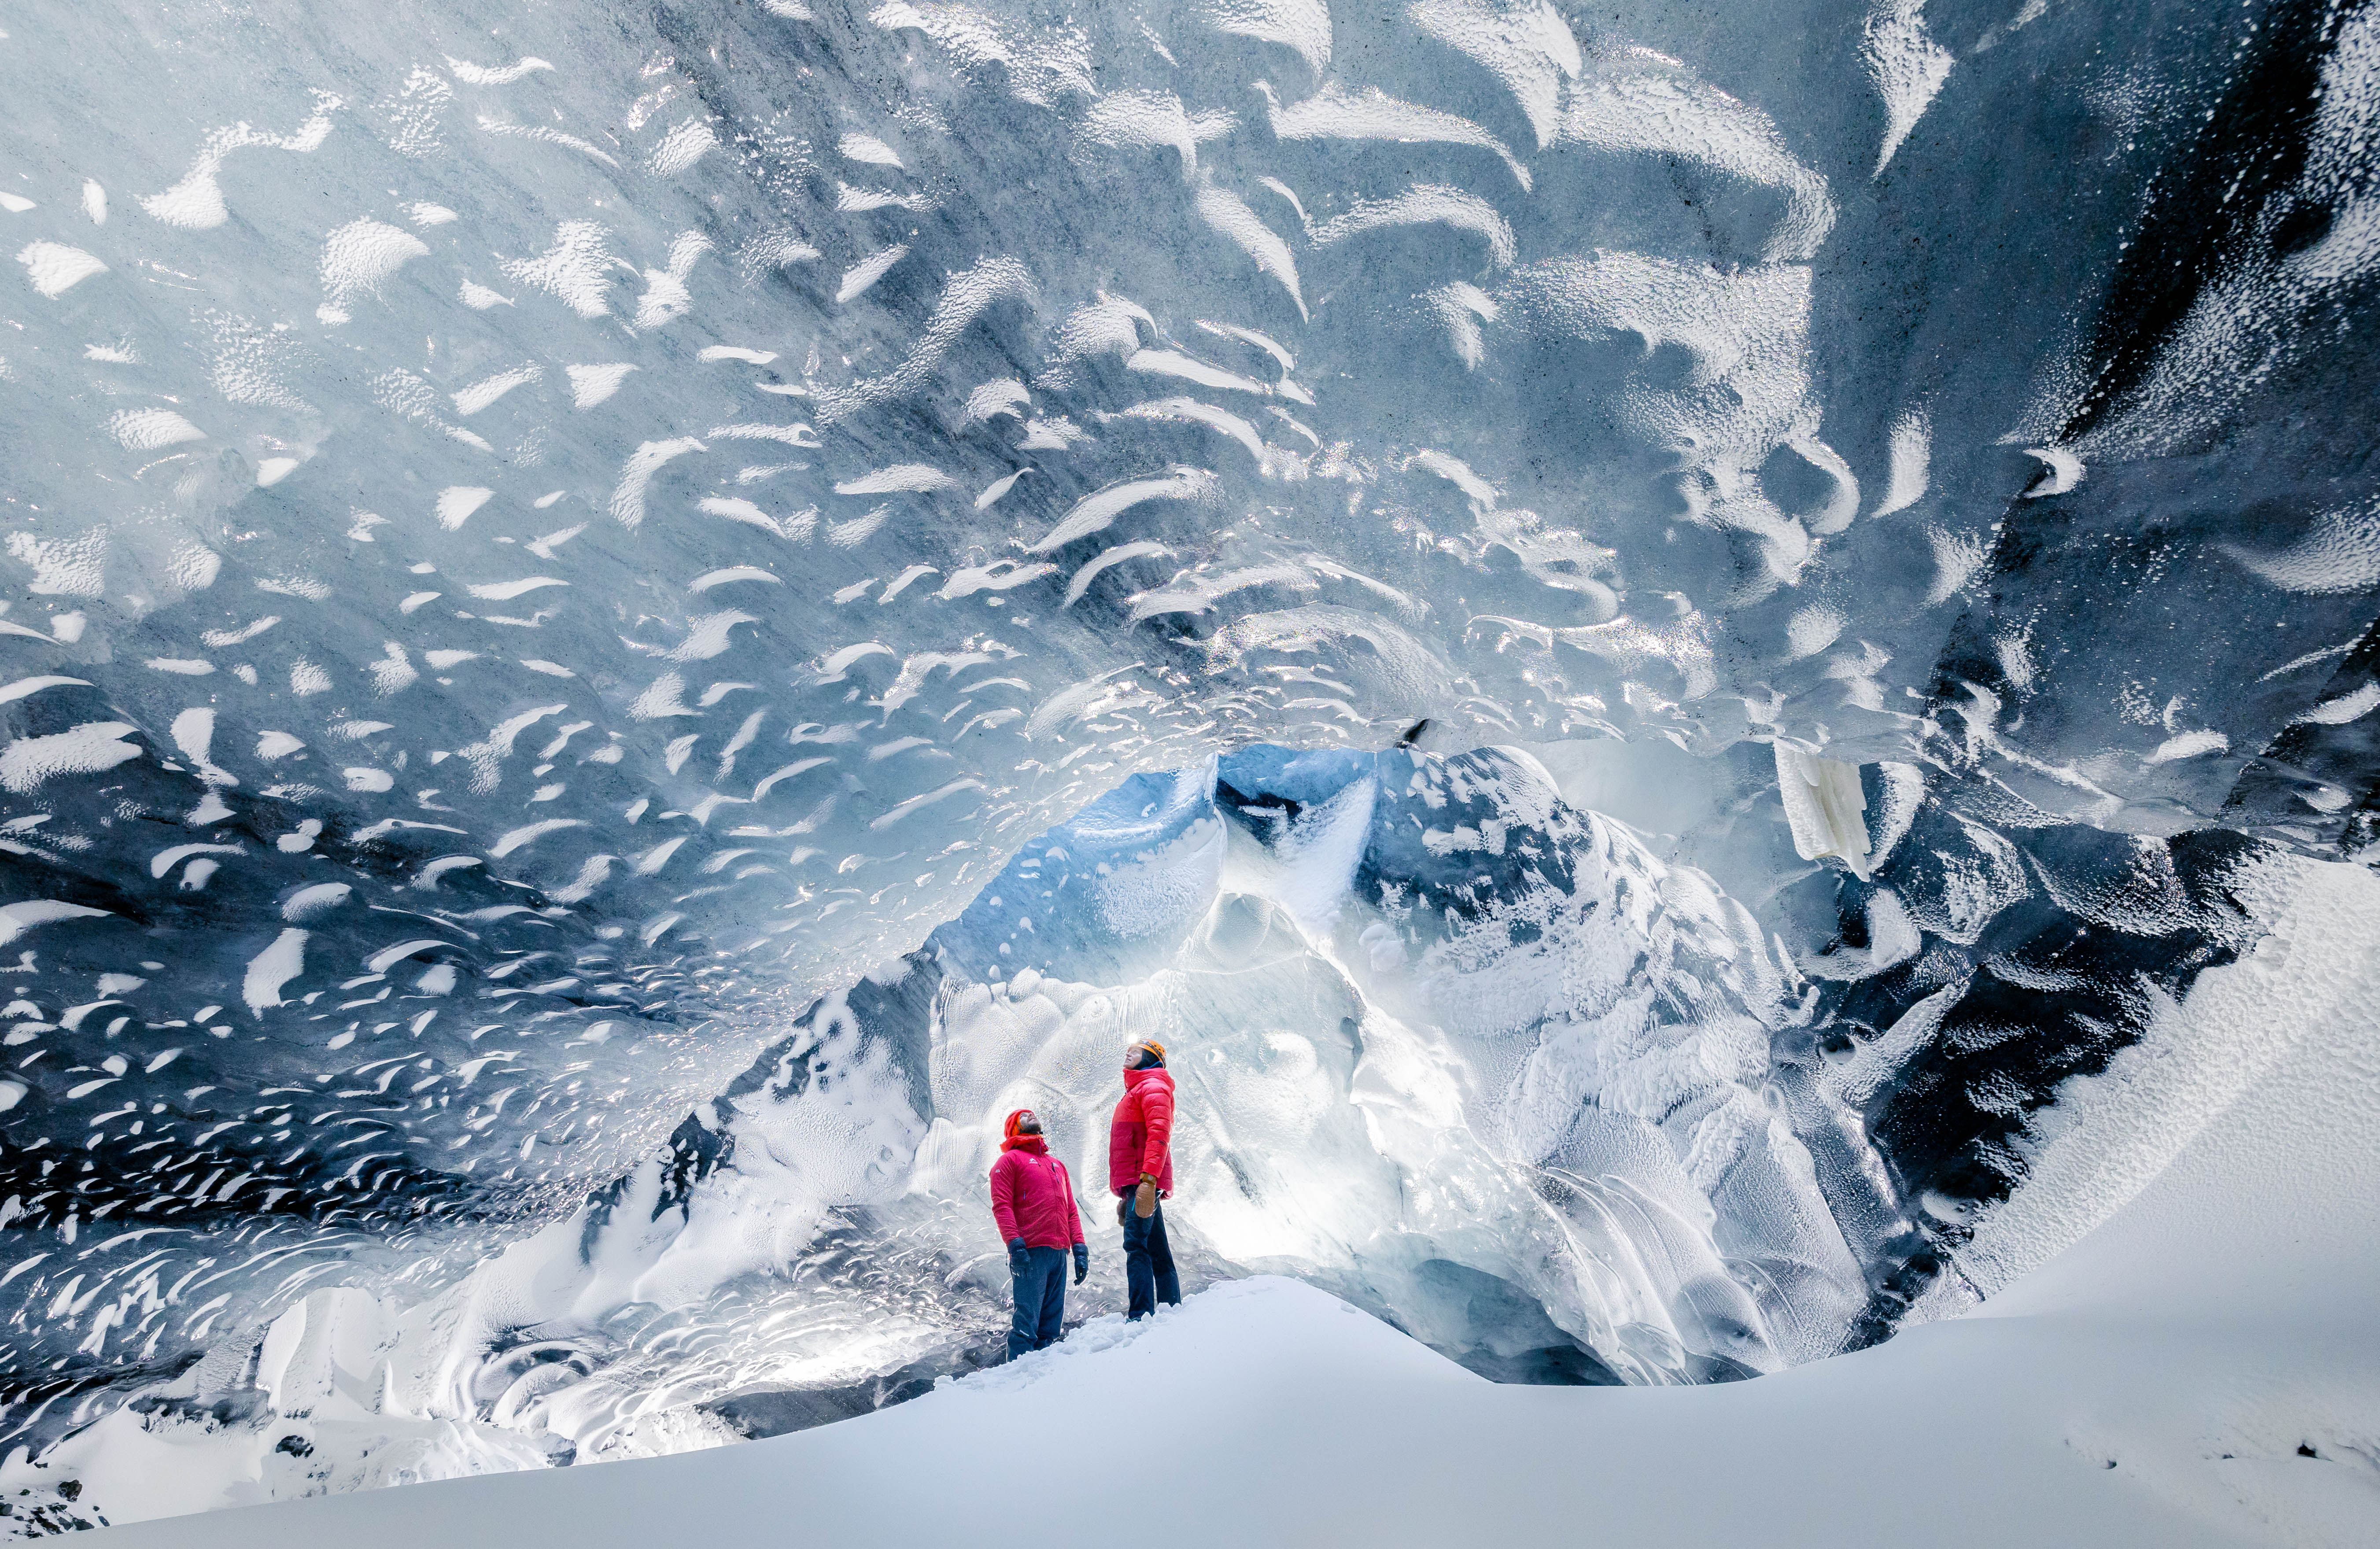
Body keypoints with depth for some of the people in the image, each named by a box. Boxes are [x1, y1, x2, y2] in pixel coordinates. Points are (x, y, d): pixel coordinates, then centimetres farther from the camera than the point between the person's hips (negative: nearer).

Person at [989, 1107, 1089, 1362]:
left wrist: (1079, 1247, 10)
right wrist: (1014, 1243, -17)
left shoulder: (1057, 1165, 28)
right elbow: (1002, 1205, -4)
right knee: (1027, 1321, -11)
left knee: (1051, 1325, 3)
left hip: (1059, 1254, 6)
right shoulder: (1010, 1159, 9)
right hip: (1030, 1253, -6)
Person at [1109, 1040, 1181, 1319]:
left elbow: (1159, 1134, -17)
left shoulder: (1152, 1087, -2)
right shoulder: (1136, 1092, 29)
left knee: (1136, 1245, -17)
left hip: (1143, 1182, -10)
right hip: (1138, 1185, 10)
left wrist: (1147, 1179, -28)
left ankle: (1140, 1317, -23)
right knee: (1157, 1251, 8)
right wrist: (1127, 1196, 25)